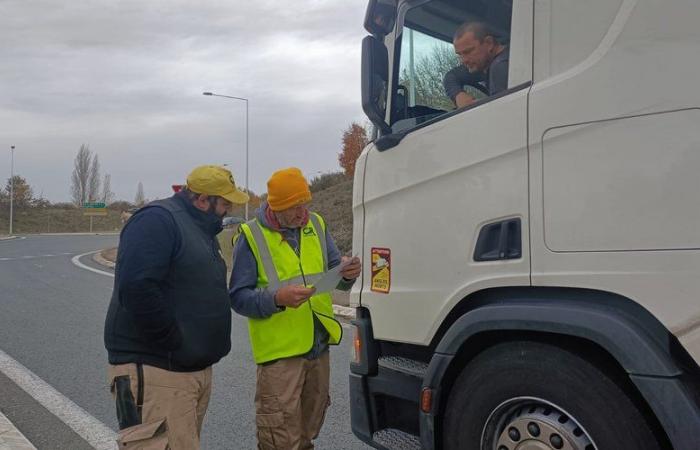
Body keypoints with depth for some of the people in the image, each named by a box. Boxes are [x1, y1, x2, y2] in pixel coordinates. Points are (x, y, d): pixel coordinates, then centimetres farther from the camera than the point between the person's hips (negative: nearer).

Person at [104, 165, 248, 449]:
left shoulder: (201, 229, 18)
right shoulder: (158, 220, -14)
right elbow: (136, 288, -27)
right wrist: (175, 342, -20)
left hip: (195, 367, 10)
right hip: (154, 371, -10)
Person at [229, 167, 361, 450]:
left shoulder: (316, 225, 7)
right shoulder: (252, 236, -8)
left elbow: (332, 274, 11)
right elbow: (238, 297, -9)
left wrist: (347, 274, -13)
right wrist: (277, 298, -27)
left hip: (318, 345, 6)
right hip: (279, 350, -5)